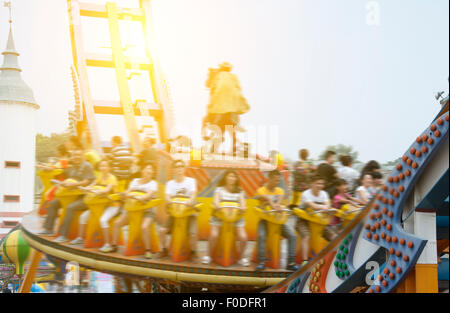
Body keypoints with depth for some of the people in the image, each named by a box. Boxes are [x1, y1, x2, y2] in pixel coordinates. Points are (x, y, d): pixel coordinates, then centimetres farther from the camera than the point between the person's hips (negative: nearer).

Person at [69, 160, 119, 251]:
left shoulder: (112, 178, -13)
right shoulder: (100, 176, 8)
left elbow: (107, 190, -28)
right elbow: (92, 186, 5)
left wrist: (95, 191, -38)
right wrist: (87, 188, -17)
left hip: (112, 205, -7)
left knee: (103, 220, -32)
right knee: (83, 216, 0)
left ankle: (107, 243, -23)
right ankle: (80, 238, 15)